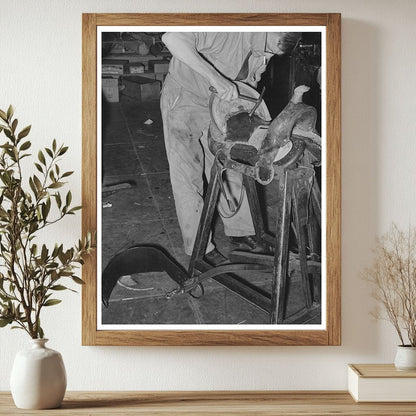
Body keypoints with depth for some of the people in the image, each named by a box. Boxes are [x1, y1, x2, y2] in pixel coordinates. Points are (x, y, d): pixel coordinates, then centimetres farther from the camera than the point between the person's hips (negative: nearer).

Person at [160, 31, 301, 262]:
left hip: (218, 104, 7)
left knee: (227, 168, 10)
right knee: (188, 174, -3)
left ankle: (239, 228, 27)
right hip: (182, 98, -6)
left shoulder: (262, 54, -8)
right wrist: (215, 77, -48)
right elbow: (172, 38, -45)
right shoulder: (224, 31, -33)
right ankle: (198, 246, 7)